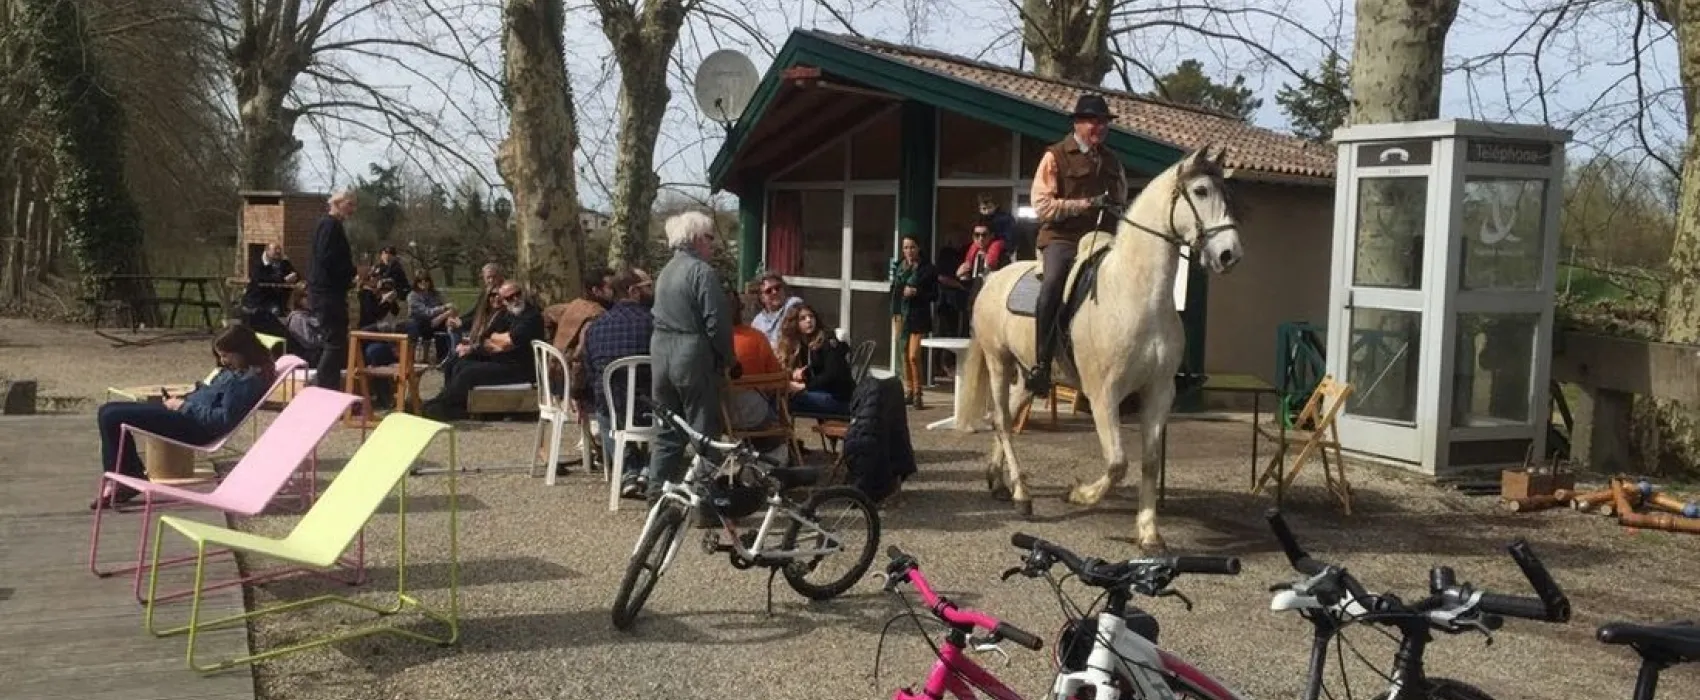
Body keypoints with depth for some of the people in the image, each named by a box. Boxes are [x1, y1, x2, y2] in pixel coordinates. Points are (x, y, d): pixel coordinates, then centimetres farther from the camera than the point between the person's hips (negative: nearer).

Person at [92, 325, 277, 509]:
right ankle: (115, 483, 5)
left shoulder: (249, 380, -17)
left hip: (197, 426, -11)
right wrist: (182, 399, 7)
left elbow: (225, 419, -21)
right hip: (188, 413, 11)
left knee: (111, 418, -14)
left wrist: (184, 406, -14)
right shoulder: (233, 370, 14)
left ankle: (131, 479, 4)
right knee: (108, 411, 10)